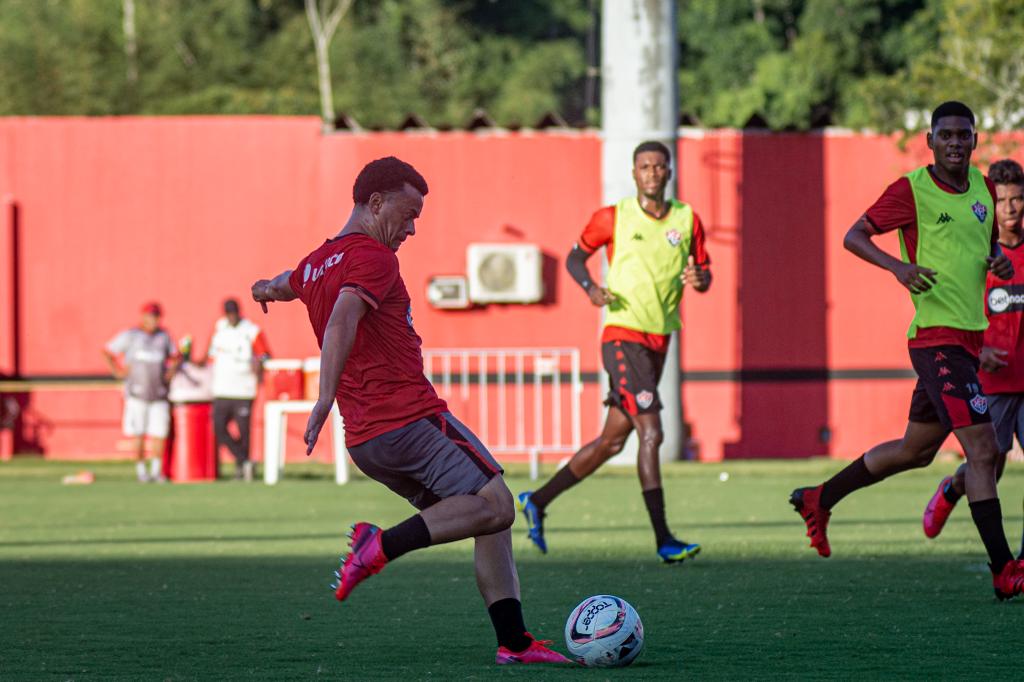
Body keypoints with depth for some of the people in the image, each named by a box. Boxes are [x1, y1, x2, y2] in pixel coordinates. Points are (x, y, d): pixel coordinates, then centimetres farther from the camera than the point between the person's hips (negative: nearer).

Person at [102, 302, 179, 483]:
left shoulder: (164, 336, 10)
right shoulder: (130, 335, 0)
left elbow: (174, 357, 23)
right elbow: (107, 352, 3)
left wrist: (171, 370, 4)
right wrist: (117, 372, -4)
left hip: (159, 394, 3)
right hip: (137, 393, -3)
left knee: (159, 433, -1)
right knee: (138, 434, -1)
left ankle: (156, 470, 9)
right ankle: (140, 470, 8)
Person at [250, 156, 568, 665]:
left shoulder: (315, 265, 20)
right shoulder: (373, 257, -8)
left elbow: (287, 284, 45)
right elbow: (343, 321, -26)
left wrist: (268, 288, 70)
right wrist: (325, 400, -35)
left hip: (363, 441, 9)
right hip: (411, 417, -9)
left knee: (490, 518, 10)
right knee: (494, 505, -14)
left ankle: (514, 642, 0)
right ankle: (384, 545, -24)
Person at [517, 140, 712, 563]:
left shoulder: (688, 220, 7)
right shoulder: (613, 218, -2)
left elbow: (705, 273, 13)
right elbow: (575, 257, 10)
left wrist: (697, 278, -12)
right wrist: (590, 287, -10)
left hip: (659, 341, 6)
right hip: (623, 335, -6)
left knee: (612, 441, 11)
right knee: (651, 432, -17)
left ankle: (538, 501, 26)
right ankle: (663, 540, -18)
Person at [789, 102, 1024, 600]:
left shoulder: (982, 188, 12)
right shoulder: (912, 190, -8)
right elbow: (854, 236, -3)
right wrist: (899, 266, -20)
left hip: (968, 336, 8)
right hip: (938, 337, -8)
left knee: (915, 450, 18)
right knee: (982, 449, -14)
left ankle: (819, 499, 34)